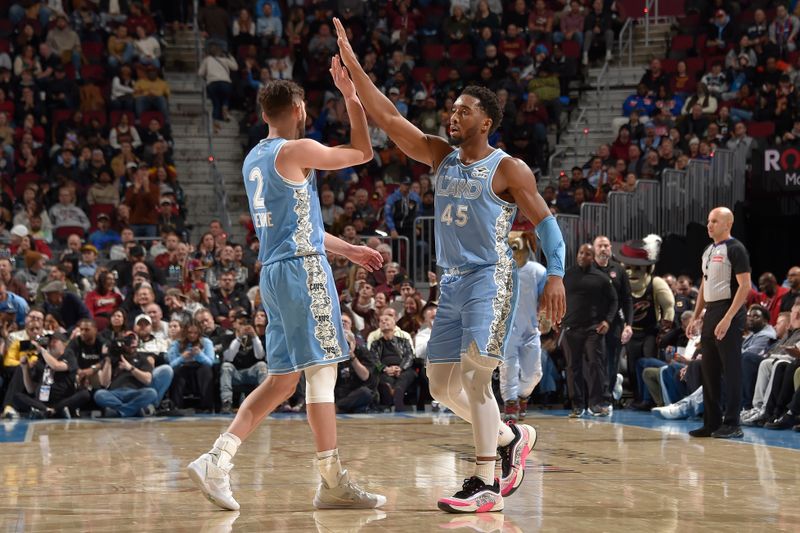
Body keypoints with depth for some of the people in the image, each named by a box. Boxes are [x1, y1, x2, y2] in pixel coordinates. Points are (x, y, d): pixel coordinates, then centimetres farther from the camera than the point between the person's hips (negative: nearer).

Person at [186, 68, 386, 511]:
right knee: (321, 370, -5)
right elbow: (363, 152, 1)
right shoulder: (297, 150, -9)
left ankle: (216, 459, 2)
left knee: (282, 380, 11)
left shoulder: (254, 159, 17)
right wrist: (350, 96, 9)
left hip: (274, 271, 9)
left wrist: (348, 250, 29)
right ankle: (333, 482, -3)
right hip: (303, 270, -9)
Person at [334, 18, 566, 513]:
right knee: (443, 385, 8)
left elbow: (546, 221, -4)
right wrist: (354, 67, -3)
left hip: (491, 278, -7)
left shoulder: (508, 169, -5)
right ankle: (512, 437, 29)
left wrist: (556, 274, -17)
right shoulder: (441, 156, 11)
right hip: (452, 283, 7)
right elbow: (388, 118, 6)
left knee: (474, 374, -17)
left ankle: (485, 485, -14)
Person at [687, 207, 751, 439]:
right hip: (711, 314, 9)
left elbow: (745, 286, -16)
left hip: (729, 315, -9)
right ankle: (711, 422, 16)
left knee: (731, 370, -5)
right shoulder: (708, 251, 16)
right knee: (709, 370, 10)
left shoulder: (735, 249, -9)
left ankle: (732, 424, -2)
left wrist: (728, 318, -22)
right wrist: (696, 317, 18)